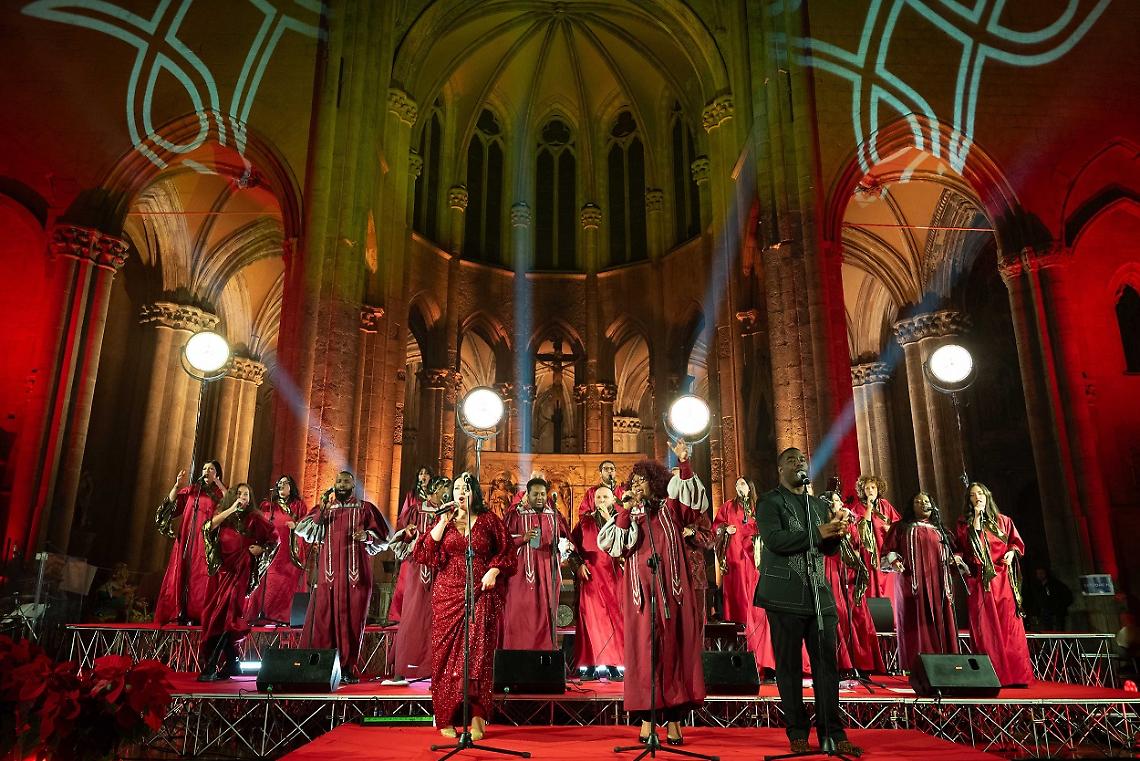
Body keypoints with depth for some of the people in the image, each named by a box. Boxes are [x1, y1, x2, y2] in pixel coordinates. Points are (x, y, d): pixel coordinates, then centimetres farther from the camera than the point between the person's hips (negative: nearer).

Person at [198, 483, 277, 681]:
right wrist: (231, 509, -13)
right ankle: (232, 664, 16)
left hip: (242, 570, -4)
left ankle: (211, 667, -15)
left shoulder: (254, 518, 4)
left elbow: (274, 537, 10)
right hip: (223, 570, 4)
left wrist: (261, 549, -6)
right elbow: (207, 527, -10)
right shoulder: (223, 517, 11)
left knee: (225, 614, -14)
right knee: (220, 615, 5)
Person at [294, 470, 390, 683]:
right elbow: (301, 530, 6)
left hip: (355, 575, -1)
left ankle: (348, 668, 4)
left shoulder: (365, 509, 12)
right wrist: (321, 511, -7)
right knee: (323, 619, -4)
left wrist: (367, 536, -13)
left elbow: (382, 539, 8)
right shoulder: (324, 507, 19)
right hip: (328, 574, 2)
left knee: (351, 620, -2)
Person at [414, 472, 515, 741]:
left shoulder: (489, 520, 6)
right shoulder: (444, 521, 10)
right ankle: (447, 718, 8)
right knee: (447, 650, 1)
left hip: (481, 593, -2)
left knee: (478, 650, -7)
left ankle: (477, 718, -3)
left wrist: (494, 570, -9)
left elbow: (506, 550, 7)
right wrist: (442, 524, -6)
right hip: (448, 592, 2)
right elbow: (425, 554, 0)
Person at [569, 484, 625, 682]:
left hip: (612, 574, 1)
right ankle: (590, 667, -2)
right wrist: (579, 563, -6)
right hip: (591, 575, 0)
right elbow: (573, 544, 7)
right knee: (592, 617, -4)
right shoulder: (585, 521, 10)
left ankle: (613, 666, 0)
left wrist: (609, 520, -10)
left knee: (614, 616, -4)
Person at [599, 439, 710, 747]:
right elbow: (612, 544, -1)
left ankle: (673, 717, 3)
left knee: (674, 647, -2)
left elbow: (693, 499, -8)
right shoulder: (629, 516, 14)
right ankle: (646, 718, 0)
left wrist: (684, 463, -20)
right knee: (644, 649, -2)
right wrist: (625, 511, -8)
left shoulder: (670, 508, 11)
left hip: (671, 589, -1)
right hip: (641, 590, 1)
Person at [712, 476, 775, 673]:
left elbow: (759, 534, 13)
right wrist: (725, 529, -12)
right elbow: (716, 525, 6)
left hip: (751, 556, 2)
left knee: (752, 596, -3)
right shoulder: (729, 506, 9)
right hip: (734, 555, -2)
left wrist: (758, 552, 0)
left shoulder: (755, 508, 15)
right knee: (736, 595, -4)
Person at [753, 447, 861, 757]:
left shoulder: (820, 505, 18)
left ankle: (833, 734, 11)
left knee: (827, 664, 4)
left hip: (820, 595, 5)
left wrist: (836, 533, -7)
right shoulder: (770, 502, -1)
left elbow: (829, 549, 15)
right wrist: (818, 533, -18)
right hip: (785, 597, -5)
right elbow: (774, 540, -16)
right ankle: (798, 734, 12)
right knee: (790, 666, 2)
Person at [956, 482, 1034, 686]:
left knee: (1009, 624, -4)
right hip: (979, 581, -2)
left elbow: (1017, 542, 15)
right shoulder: (964, 523, 10)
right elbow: (969, 546, -5)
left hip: (1003, 579, 2)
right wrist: (976, 519, -7)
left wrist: (1012, 552, -6)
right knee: (985, 627, -6)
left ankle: (1015, 675, -2)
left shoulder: (1003, 521, 16)